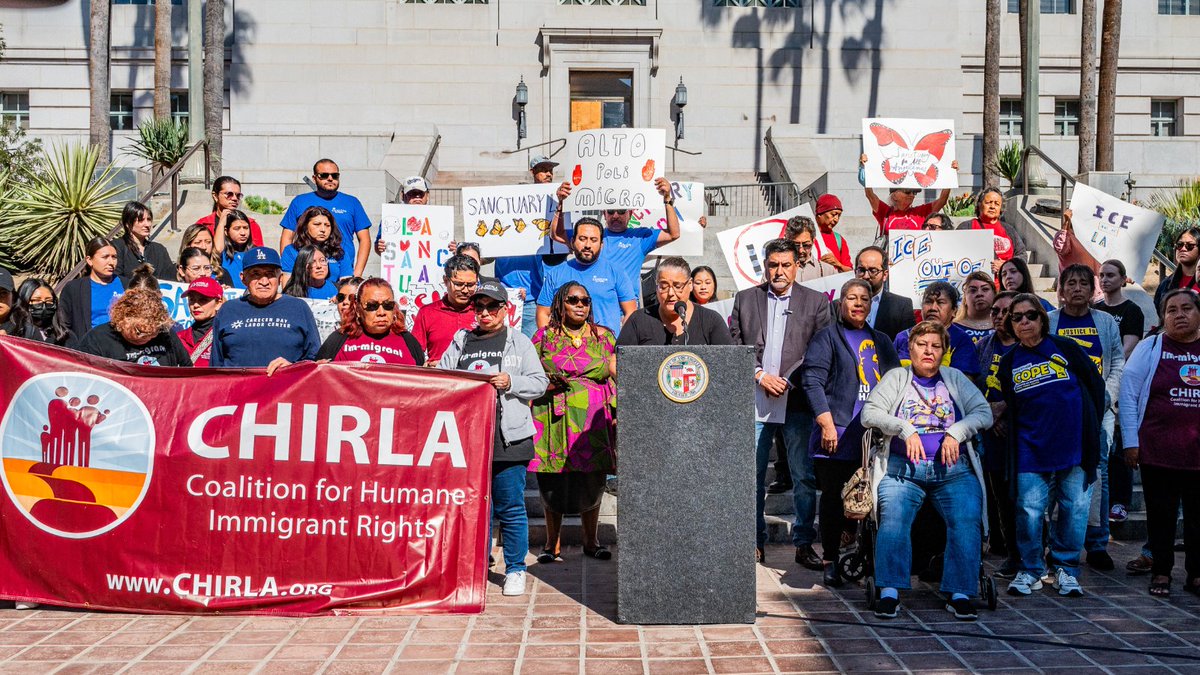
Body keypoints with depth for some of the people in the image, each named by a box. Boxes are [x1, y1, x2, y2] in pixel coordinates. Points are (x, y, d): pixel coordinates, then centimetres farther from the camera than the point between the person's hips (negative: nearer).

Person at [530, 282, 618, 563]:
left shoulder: (605, 337, 11)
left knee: (592, 482, 3)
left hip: (594, 421, 1)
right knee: (553, 484, 1)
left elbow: (615, 379, 11)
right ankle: (552, 543, 14)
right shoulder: (544, 337, 7)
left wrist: (617, 414, 2)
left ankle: (591, 540, 18)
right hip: (554, 420, -1)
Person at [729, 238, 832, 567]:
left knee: (805, 477, 1)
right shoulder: (745, 299, 11)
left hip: (798, 401, -1)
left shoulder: (816, 302, 7)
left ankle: (804, 544, 11)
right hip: (754, 401, 1)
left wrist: (787, 380, -8)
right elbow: (735, 347, 6)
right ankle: (755, 543, 14)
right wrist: (760, 376, -7)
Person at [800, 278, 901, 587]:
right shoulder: (827, 336, 4)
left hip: (875, 436, 4)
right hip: (838, 435, -4)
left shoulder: (881, 341, 20)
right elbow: (812, 381, -5)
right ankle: (830, 561, 8)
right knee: (834, 498, -1)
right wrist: (827, 424, -14)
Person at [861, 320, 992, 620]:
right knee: (894, 518, -28)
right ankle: (889, 592, -27)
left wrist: (955, 433, -8)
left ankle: (959, 594, -23)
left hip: (953, 469, 1)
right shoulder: (896, 377, 17)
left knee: (967, 519, -25)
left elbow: (984, 413, 9)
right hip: (903, 468, -1)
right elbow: (869, 413, 5)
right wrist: (906, 429, -9)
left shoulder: (955, 378, 20)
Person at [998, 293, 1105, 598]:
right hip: (1031, 450, 1)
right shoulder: (1009, 363, 9)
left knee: (1075, 509, 2)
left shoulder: (1066, 348, 3)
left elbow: (1096, 386, 8)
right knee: (1029, 512, -5)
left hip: (1075, 446, -1)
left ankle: (1065, 567, 18)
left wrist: (1089, 429, 7)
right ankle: (1030, 570, 10)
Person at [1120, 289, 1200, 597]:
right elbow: (1128, 393, -1)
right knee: (1161, 514, 7)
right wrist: (1131, 441, -5)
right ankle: (1161, 572, 19)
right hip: (1158, 450, -1)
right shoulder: (1150, 348, 2)